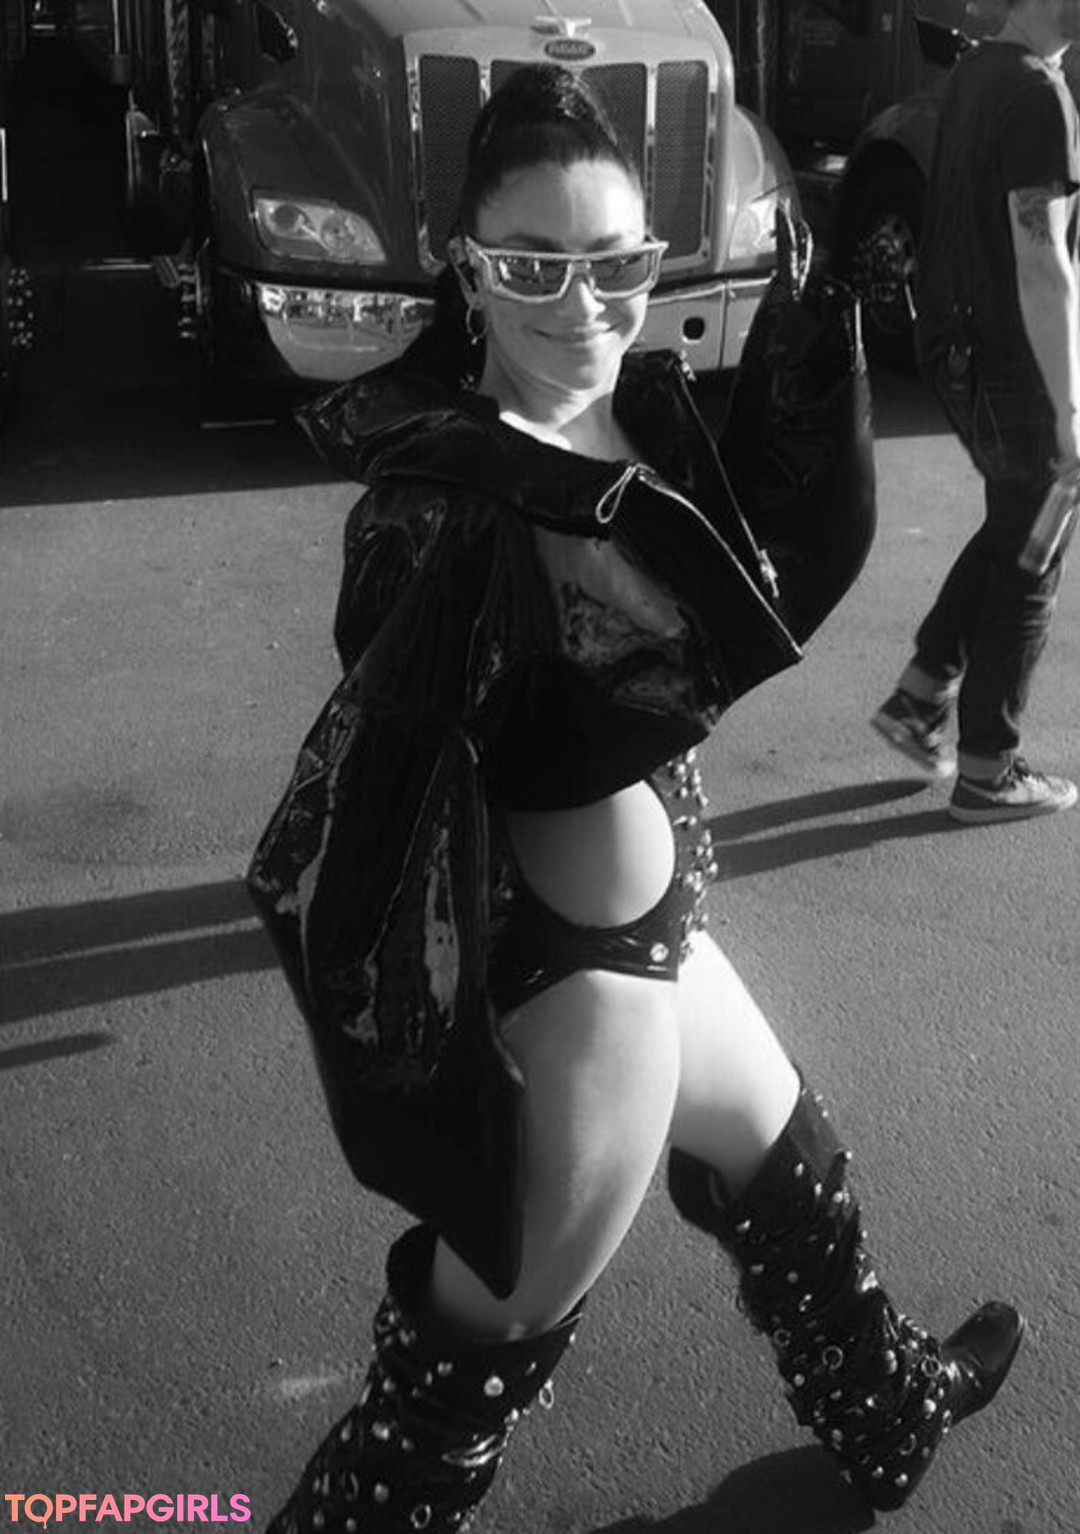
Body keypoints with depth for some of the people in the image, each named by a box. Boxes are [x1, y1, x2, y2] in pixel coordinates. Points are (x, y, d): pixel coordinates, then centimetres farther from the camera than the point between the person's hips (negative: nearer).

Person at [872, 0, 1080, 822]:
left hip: (962, 346, 9)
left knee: (1010, 531, 24)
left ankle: (919, 698, 26)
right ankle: (988, 773, 15)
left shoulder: (978, 69, 8)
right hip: (1013, 364, -9)